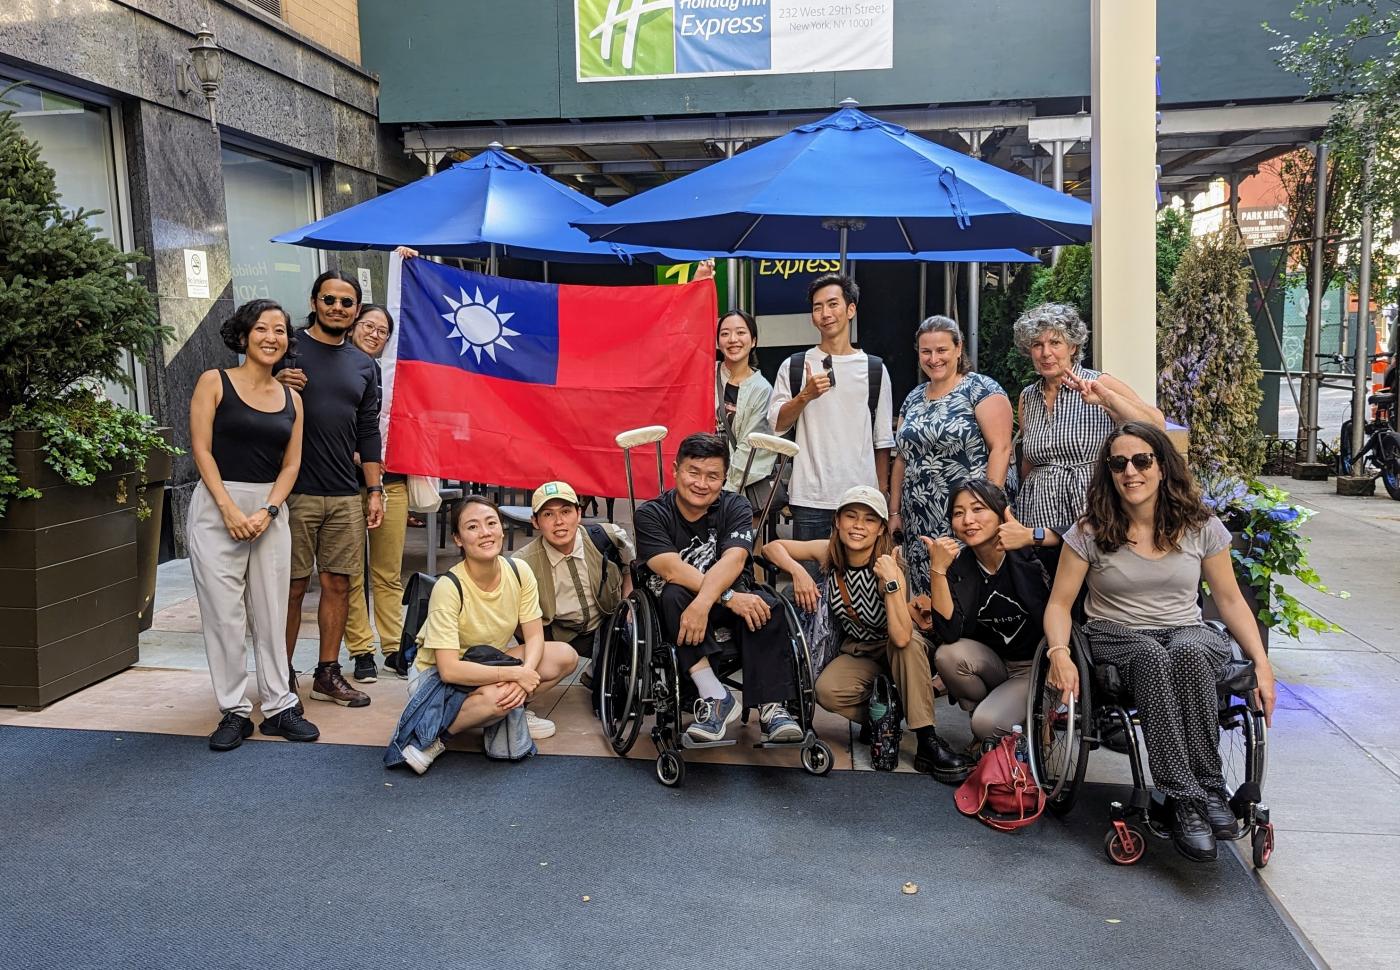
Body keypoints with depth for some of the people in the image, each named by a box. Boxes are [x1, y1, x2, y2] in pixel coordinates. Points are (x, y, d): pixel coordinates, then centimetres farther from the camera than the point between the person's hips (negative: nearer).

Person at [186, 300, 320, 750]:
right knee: (224, 613, -1)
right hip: (217, 507, -3)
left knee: (271, 611, 6)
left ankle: (279, 706, 15)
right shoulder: (215, 382, 1)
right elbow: (201, 448, -5)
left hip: (271, 511, 3)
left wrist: (267, 512, -8)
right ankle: (234, 712, 9)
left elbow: (291, 463, 8)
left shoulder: (291, 398, 11)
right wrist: (230, 509, -13)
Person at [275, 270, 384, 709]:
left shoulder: (364, 366, 13)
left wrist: (375, 491, 10)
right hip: (295, 491, -4)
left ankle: (328, 673, 18)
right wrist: (279, 389, -18)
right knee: (293, 587, 1)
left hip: (346, 496, 4)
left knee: (338, 584, 7)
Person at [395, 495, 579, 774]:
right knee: (498, 694, -38)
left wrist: (524, 677, -30)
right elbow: (449, 669, -31)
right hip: (436, 676, -6)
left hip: (488, 662, 6)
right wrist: (515, 674, -32)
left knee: (566, 656, -15)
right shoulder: (449, 587, -28)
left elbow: (534, 636, -9)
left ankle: (512, 712, 4)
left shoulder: (519, 572, -13)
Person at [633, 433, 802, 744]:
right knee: (673, 594, -33)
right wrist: (727, 596, -33)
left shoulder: (735, 507, -3)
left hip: (724, 613, 1)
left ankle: (771, 708, -30)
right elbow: (672, 569, -23)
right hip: (671, 614, -1)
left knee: (766, 606, -28)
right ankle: (716, 697, -33)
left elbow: (734, 559, -22)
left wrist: (703, 603, -39)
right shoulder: (651, 514, -7)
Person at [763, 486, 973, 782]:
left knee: (910, 642, -38)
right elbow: (774, 546, -5)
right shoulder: (829, 552, -15)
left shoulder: (888, 568, -27)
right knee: (827, 691, -30)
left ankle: (927, 742, -32)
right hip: (856, 652, 2)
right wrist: (798, 571, -24)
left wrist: (892, 582, -45)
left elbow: (901, 637, -39)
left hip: (893, 652, -2)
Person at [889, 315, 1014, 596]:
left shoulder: (980, 389, -4)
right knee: (925, 598, 5)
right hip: (919, 523, 6)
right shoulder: (913, 399, 16)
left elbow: (1000, 448, -11)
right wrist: (895, 512, 15)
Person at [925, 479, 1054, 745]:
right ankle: (979, 714, 0)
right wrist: (937, 570, -28)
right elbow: (950, 633, -20)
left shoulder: (1033, 553, -17)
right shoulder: (957, 566, -8)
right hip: (993, 663, 4)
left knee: (987, 723, -24)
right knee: (948, 655, -26)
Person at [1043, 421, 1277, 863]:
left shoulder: (1201, 527, 3)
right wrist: (1059, 653, -20)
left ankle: (1209, 788, -28)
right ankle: (1185, 802, -38)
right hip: (1116, 638, -1)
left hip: (1188, 634, 1)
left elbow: (1230, 600, 9)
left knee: (1189, 653, -37)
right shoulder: (1090, 532, -1)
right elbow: (1059, 603, 0)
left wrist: (1261, 664, -2)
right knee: (1152, 658, -38)